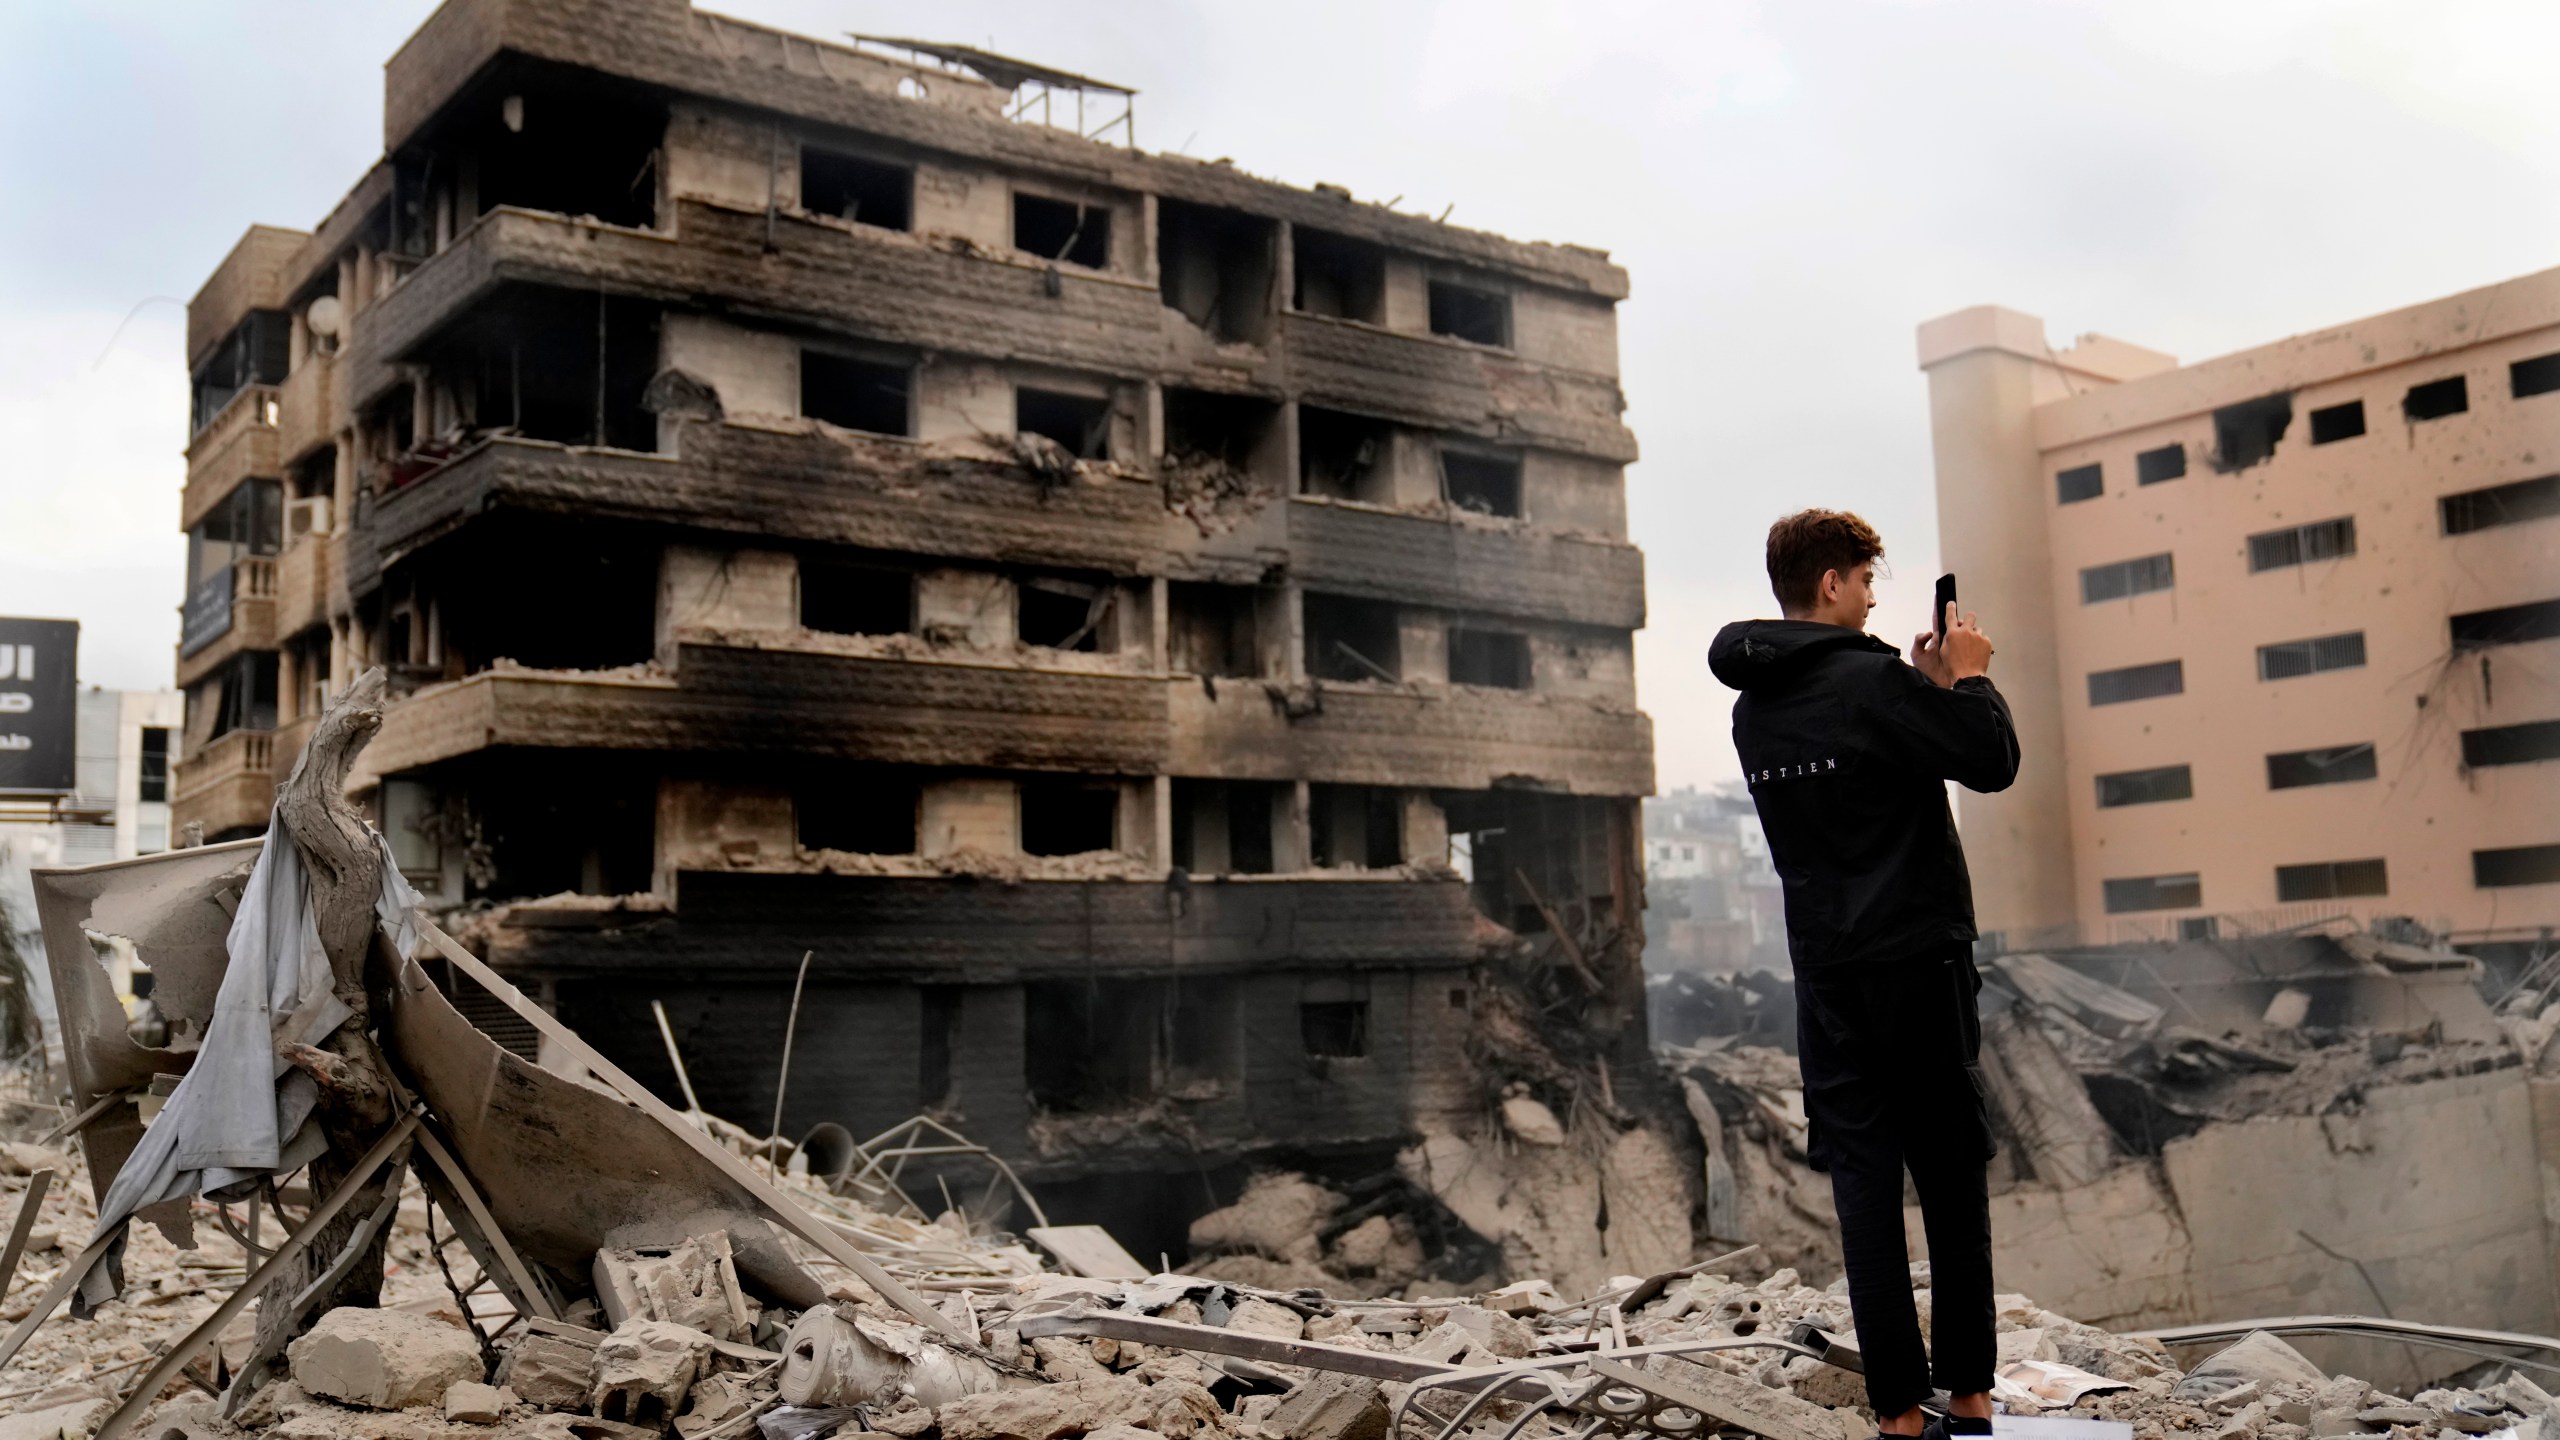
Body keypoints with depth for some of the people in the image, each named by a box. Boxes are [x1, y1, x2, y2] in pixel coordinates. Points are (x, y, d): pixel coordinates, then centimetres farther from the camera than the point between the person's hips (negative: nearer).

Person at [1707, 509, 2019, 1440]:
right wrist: (1967, 679, 3)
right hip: (1917, 961, -6)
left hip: (1824, 972, 6)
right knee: (1952, 1183, 5)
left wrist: (1924, 685, 16)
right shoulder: (1869, 681, -13)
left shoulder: (1752, 706, 11)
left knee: (1864, 1186, 5)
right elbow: (1992, 762, -13)